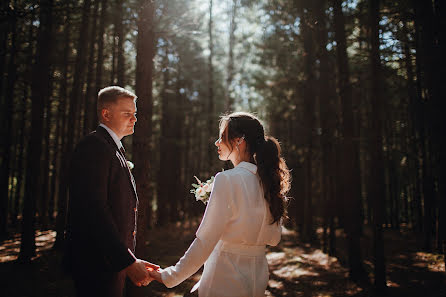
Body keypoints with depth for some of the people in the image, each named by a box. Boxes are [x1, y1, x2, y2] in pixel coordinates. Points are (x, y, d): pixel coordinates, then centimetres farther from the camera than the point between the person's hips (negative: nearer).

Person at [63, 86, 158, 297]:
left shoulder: (115, 150, 15)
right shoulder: (93, 146, -15)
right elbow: (93, 210, -25)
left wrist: (130, 259, 15)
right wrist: (128, 262, -25)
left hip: (114, 262, 9)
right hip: (98, 266, -9)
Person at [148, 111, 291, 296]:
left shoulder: (227, 179, -19)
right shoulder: (267, 181, 1)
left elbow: (205, 241, -19)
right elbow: (274, 239, 7)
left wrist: (169, 276, -9)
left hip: (226, 281, -7)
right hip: (258, 276, 7)